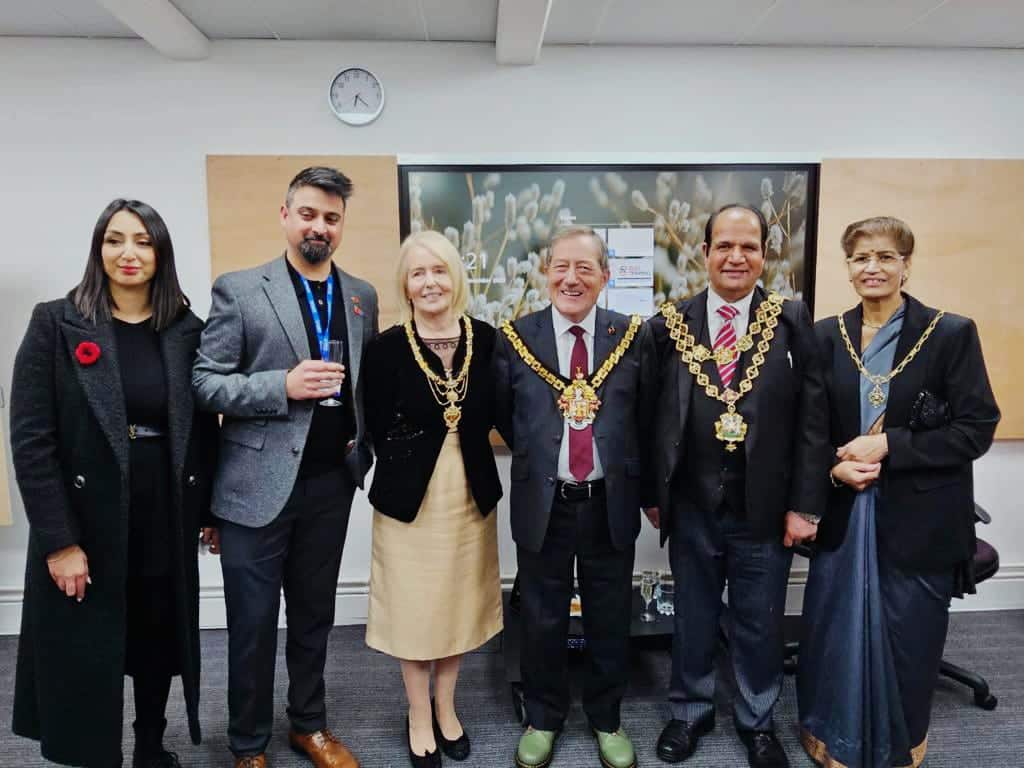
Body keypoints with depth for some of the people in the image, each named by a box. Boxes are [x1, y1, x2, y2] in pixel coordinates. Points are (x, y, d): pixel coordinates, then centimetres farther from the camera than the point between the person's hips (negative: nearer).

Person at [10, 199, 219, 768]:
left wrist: (212, 513, 5)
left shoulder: (187, 330, 2)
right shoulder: (55, 323, -6)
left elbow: (205, 430, 5)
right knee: (87, 662, 11)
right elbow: (31, 439, -10)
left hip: (166, 524, 3)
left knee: (158, 647, 17)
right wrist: (59, 540, -14)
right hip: (87, 523, -2)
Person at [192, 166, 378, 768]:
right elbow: (205, 383, -9)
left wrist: (364, 447, 1)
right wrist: (283, 386, -21)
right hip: (259, 483, -3)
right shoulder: (239, 288, -5)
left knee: (315, 613, 18)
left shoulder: (362, 296, 8)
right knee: (254, 622, 10)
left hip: (332, 482, 4)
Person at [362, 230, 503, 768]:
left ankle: (446, 709, 39)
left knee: (458, 604, 17)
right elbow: (377, 431, -6)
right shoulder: (385, 347, -11)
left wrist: (463, 434, -8)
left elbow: (493, 412, 5)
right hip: (409, 494, -2)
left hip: (471, 492, 3)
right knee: (414, 608, 11)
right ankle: (420, 718, 34)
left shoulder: (485, 338, -3)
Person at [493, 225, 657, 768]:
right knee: (542, 619, 14)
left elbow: (646, 419, 5)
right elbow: (502, 415, 9)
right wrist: (536, 458, 8)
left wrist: (648, 490, 8)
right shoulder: (514, 337, -4)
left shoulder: (633, 336, -2)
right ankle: (542, 718, 37)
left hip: (611, 503, 1)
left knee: (609, 619, 15)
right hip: (542, 504, 0)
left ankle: (606, 719, 38)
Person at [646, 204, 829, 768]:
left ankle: (757, 721, 40)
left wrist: (804, 505, -6)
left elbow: (812, 421, -3)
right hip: (691, 508, 1)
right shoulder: (670, 324, -2)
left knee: (760, 623, 16)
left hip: (766, 508, 0)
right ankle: (690, 711, 41)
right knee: (692, 618, 18)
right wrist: (652, 493, 1)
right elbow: (650, 417, 1)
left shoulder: (792, 322, -2)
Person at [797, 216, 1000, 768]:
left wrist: (888, 444, -18)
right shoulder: (826, 336, 2)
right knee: (835, 629, 11)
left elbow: (976, 429, -9)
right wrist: (833, 468, -12)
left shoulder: (952, 333, -7)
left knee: (907, 637, 11)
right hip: (843, 513, 2)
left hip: (918, 519, -2)